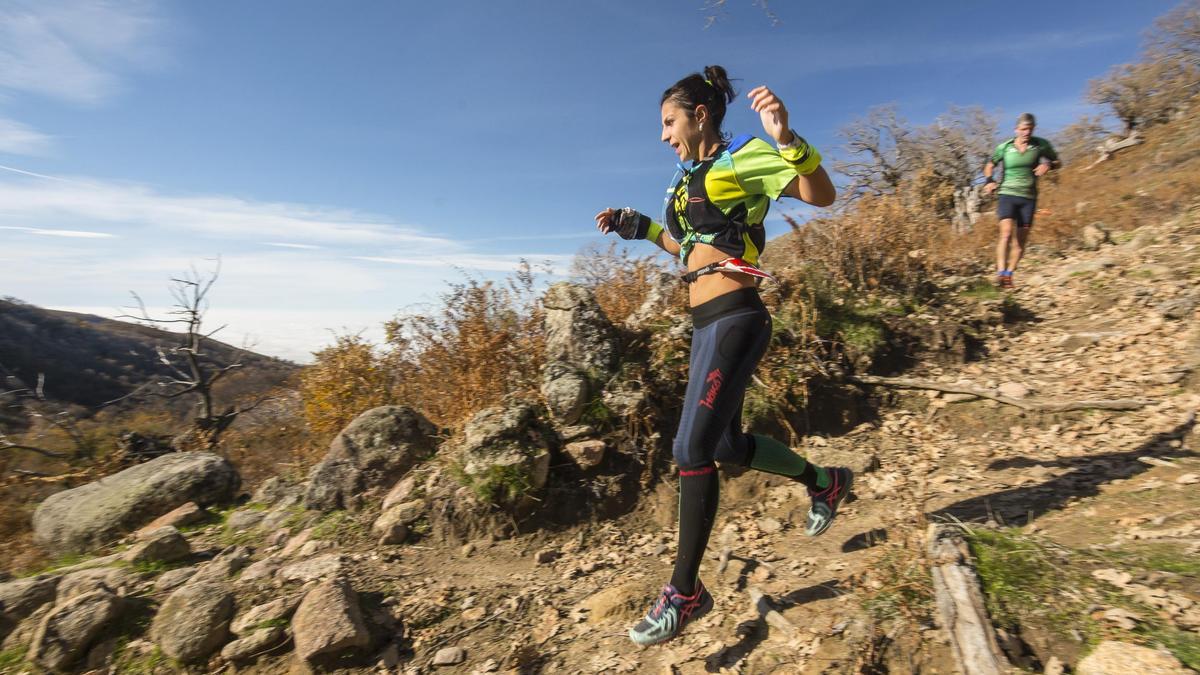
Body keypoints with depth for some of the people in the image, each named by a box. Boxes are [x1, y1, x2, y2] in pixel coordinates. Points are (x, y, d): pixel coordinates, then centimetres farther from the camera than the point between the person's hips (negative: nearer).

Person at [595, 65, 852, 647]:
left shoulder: (743, 158, -3)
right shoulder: (692, 177, 19)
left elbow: (822, 195, -14)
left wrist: (787, 139, -30)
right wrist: (638, 226, 22)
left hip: (733, 317, -9)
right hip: (706, 322, 9)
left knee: (692, 448, -12)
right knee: (727, 445, 16)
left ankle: (686, 592, 3)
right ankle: (825, 482, 40)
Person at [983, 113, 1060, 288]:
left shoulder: (1041, 145, 3)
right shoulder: (1004, 147, 0)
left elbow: (1058, 162, 14)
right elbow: (990, 165, 13)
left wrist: (1048, 165, -9)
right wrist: (989, 180, -6)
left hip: (1028, 198, 3)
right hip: (1008, 195, -2)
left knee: (1021, 240, 2)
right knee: (1006, 233, -23)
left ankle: (1009, 274, 13)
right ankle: (1001, 273, -28)